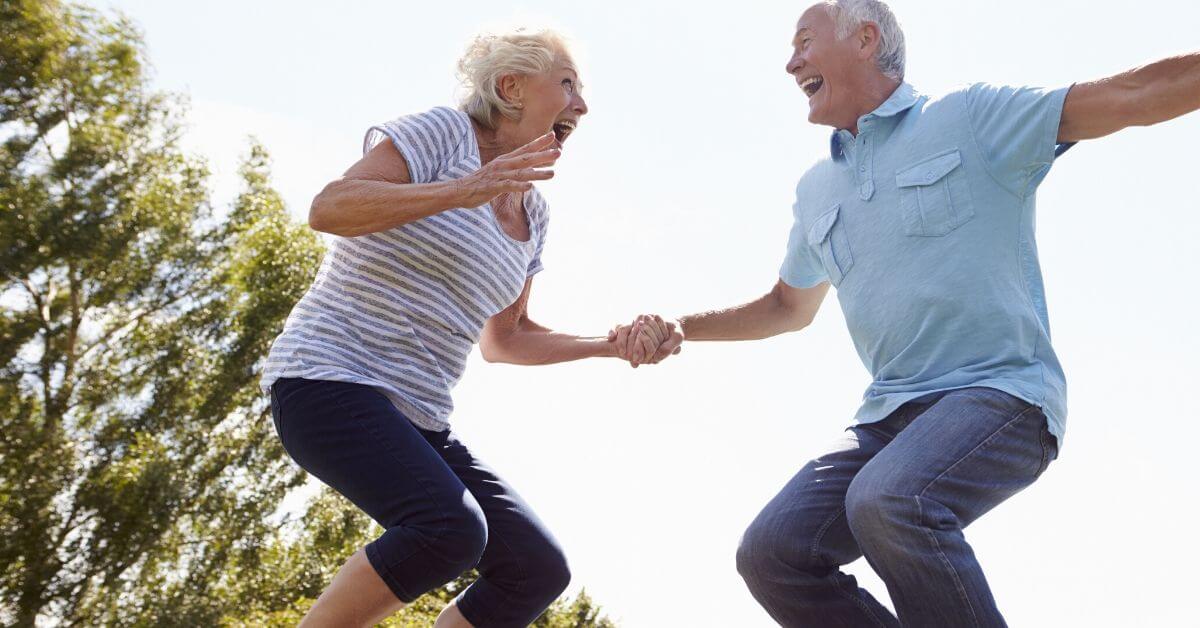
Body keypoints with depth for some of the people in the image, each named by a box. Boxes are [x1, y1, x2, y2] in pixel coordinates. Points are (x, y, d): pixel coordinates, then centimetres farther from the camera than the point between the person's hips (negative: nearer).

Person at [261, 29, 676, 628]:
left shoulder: (533, 214, 14)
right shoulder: (442, 132, -6)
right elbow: (327, 208, -21)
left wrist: (611, 344, 12)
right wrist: (461, 190, -31)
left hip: (418, 417, 8)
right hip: (330, 380, -8)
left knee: (538, 568, -3)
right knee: (451, 527, -31)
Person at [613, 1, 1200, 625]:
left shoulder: (970, 117, 2)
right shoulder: (816, 190, 18)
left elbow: (1132, 93, -5)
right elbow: (789, 306, 29)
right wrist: (680, 329, 18)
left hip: (998, 392, -6)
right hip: (889, 412, 6)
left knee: (889, 501, -35)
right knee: (770, 551, -12)